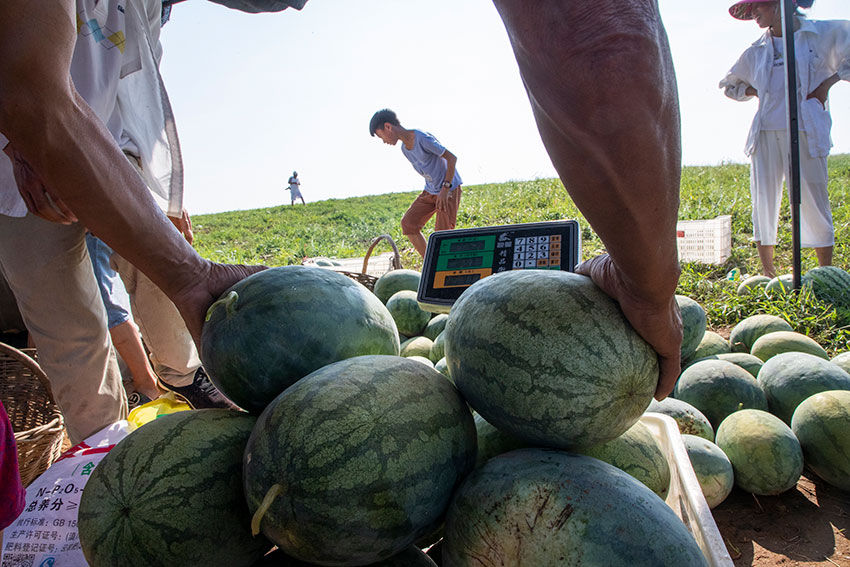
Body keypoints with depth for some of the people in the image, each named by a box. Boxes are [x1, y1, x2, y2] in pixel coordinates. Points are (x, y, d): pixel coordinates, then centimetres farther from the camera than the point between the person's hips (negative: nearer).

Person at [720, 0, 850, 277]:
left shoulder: (823, 33, 8)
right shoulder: (756, 51, 17)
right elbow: (729, 84, 29)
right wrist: (758, 92, 14)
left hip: (805, 131, -3)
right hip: (765, 132, 3)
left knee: (813, 199, -4)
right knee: (763, 202, -1)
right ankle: (768, 275, 9)